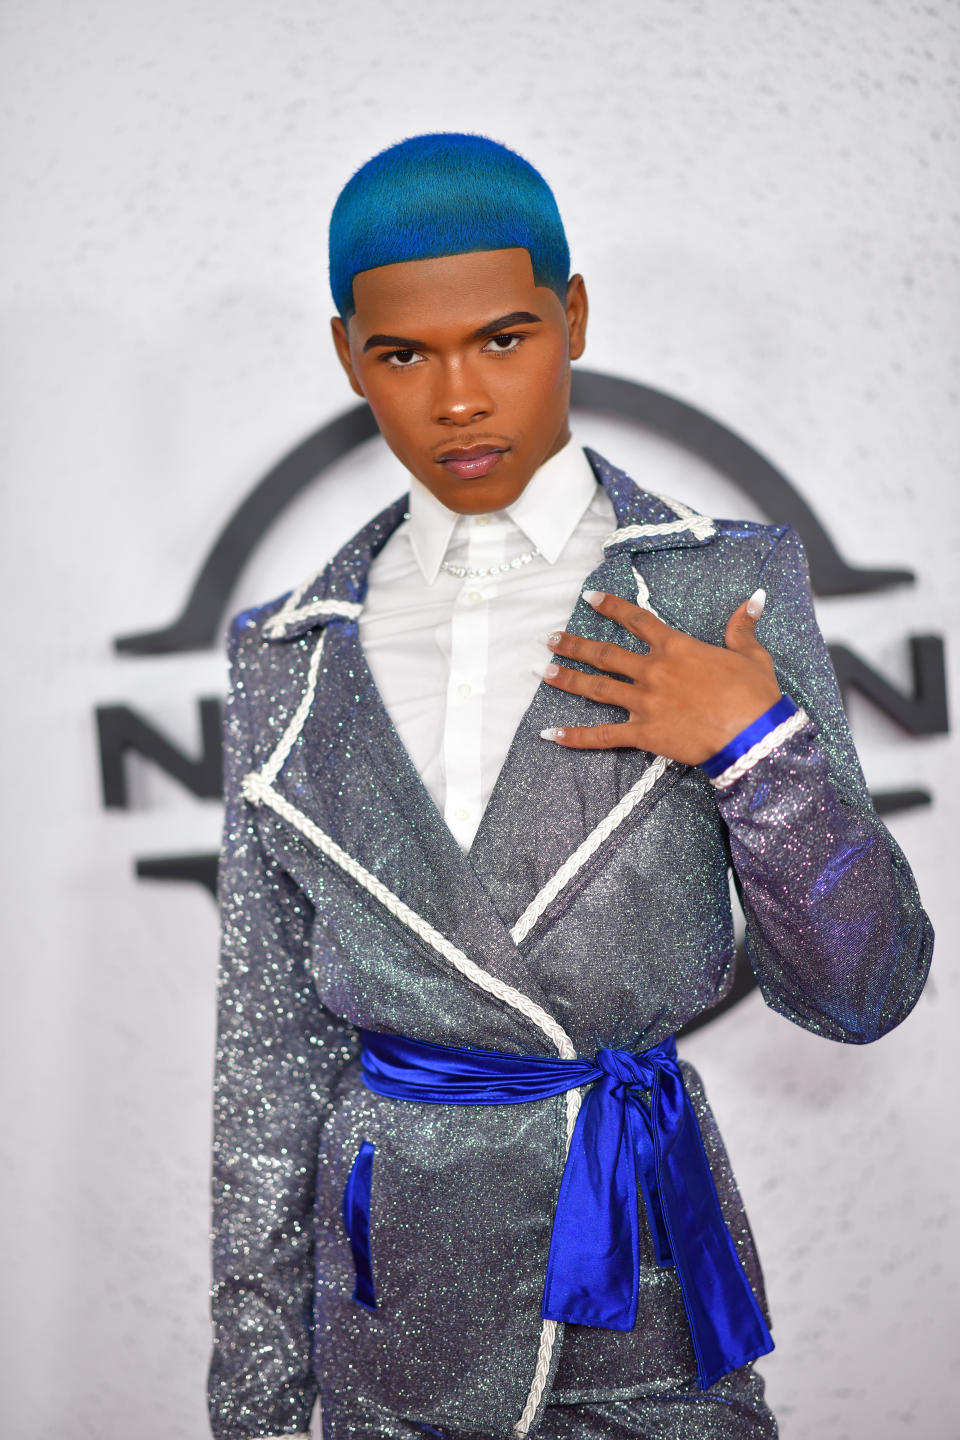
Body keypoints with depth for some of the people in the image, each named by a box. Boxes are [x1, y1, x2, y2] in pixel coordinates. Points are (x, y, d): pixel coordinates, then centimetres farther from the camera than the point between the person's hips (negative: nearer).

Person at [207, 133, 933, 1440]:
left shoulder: (723, 589, -5)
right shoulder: (296, 656, 1)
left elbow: (858, 992, -4)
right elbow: (271, 1032, 5)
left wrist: (758, 749, -20)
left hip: (642, 1272, -1)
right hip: (391, 1295, 2)